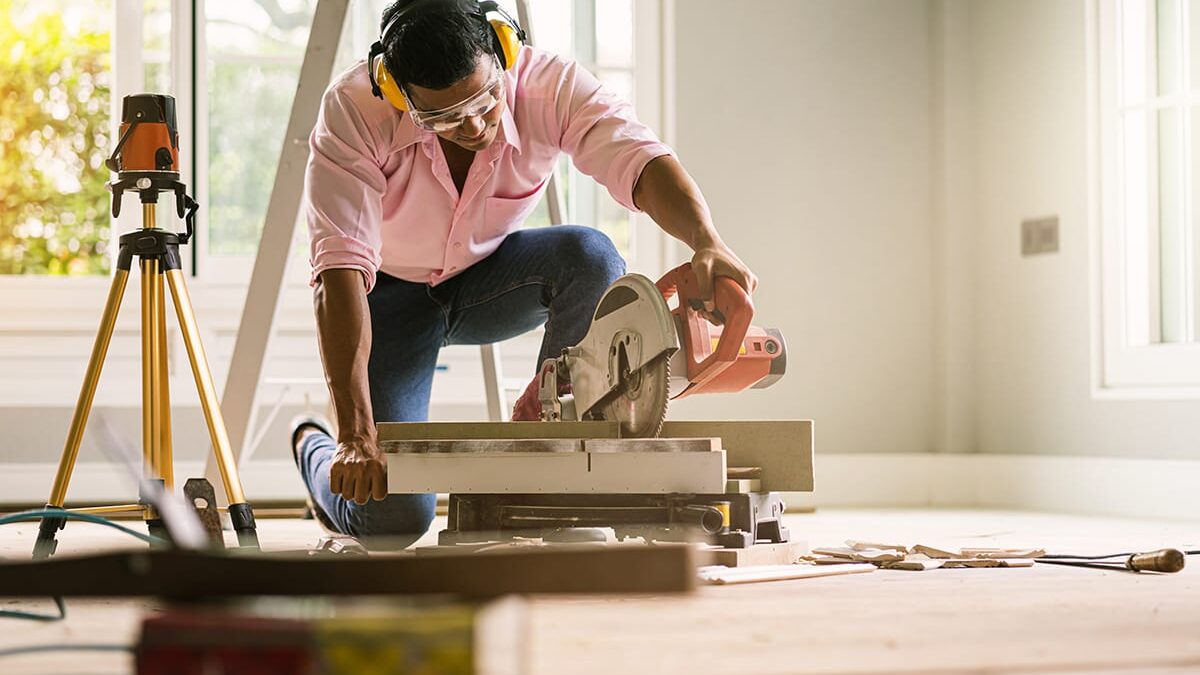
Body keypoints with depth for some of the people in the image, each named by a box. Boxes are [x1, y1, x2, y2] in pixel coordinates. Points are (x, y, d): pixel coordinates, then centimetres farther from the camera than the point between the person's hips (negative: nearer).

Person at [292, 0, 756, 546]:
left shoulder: (548, 85, -25)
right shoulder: (353, 109, -32)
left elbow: (641, 161, -39)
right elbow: (340, 267, -37)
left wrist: (706, 244, -62)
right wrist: (356, 435, -45)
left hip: (487, 278, 3)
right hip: (389, 293, -3)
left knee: (591, 257, -31)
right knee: (390, 518, -17)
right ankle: (314, 448, 20)